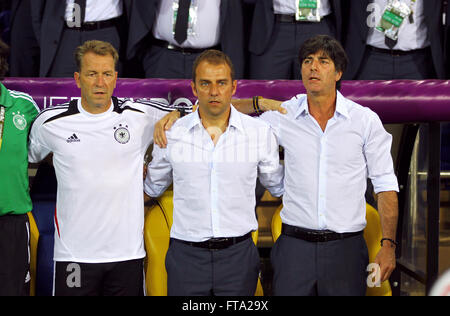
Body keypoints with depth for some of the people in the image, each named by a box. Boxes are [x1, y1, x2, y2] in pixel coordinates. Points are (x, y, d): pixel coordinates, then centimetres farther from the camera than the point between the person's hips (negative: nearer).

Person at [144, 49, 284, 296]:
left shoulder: (260, 133, 2)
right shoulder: (171, 134, 2)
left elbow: (277, 186, 17)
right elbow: (153, 187, 19)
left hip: (238, 255, 0)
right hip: (187, 255, 0)